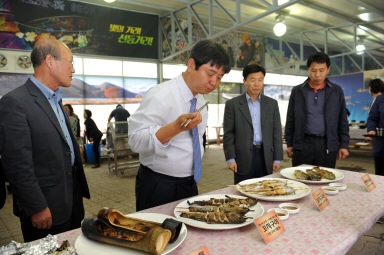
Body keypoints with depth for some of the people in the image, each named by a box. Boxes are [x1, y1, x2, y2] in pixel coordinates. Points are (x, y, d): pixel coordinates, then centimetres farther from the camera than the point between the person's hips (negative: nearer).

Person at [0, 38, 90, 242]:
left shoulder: (55, 100, 11)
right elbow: (17, 165, -20)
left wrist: (79, 190, 16)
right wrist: (37, 208, -17)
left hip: (72, 199, 8)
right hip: (47, 210, -8)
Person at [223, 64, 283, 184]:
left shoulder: (272, 104, 9)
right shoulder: (232, 104, 1)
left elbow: (276, 133, 8)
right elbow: (228, 134, -1)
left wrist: (277, 159, 3)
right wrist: (230, 159, -7)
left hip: (266, 157, 3)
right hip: (243, 159, -2)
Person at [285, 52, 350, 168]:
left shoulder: (336, 91, 6)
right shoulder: (297, 91, 5)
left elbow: (342, 120, 8)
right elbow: (290, 120, 7)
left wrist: (344, 145, 4)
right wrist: (289, 144, 5)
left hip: (327, 146, 0)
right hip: (302, 145, 0)